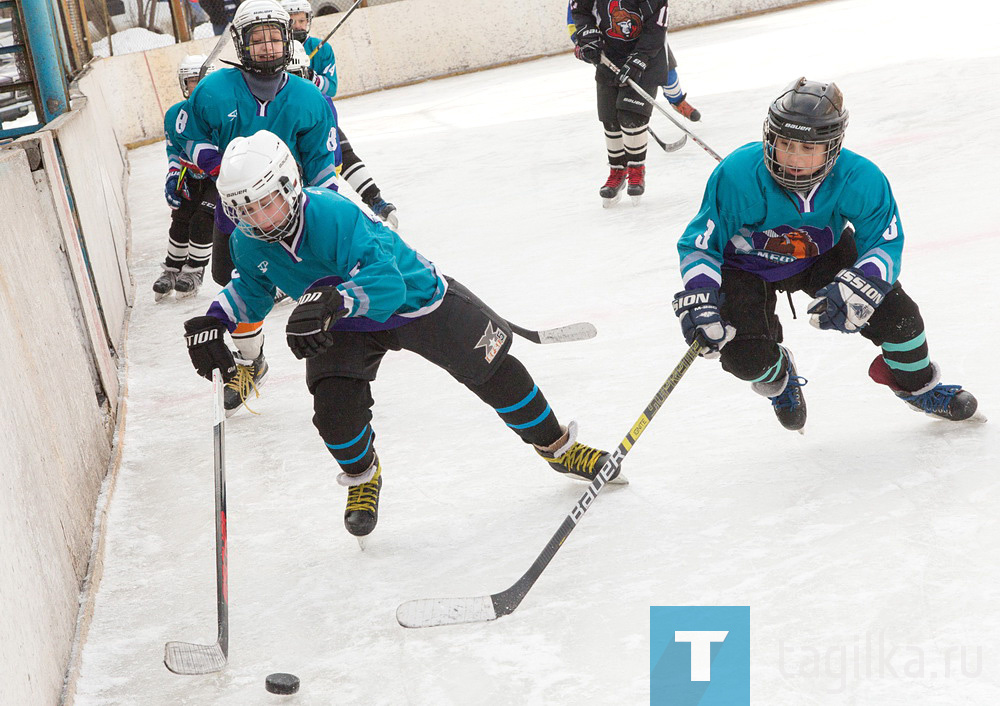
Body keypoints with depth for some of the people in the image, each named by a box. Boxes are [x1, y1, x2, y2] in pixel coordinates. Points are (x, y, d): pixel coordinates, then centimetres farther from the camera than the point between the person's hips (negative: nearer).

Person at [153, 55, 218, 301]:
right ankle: (172, 269, 22)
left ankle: (194, 271, 4)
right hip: (192, 178, 5)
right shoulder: (174, 115, -2)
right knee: (180, 221, 3)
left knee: (202, 221, -14)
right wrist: (173, 175, -2)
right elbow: (174, 148, 11)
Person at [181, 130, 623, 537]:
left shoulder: (333, 214, -37)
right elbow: (252, 288, 7)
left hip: (414, 299, -4)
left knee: (492, 370, 1)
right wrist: (213, 322, -10)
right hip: (342, 328, 4)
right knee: (334, 411, -16)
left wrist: (331, 300, -62)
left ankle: (556, 446, 25)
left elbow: (386, 283, -46)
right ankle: (362, 476, 19)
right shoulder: (248, 243, -16)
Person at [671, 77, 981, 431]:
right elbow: (700, 244, -23)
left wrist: (854, 289, -39)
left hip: (823, 255, 2)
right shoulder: (737, 175, -34)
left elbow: (885, 244, -20)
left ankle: (915, 383, 24)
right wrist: (699, 300, -38)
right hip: (746, 265, -2)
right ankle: (776, 373, 22)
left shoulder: (861, 180, -29)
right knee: (745, 357, -20)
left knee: (897, 315, -12)